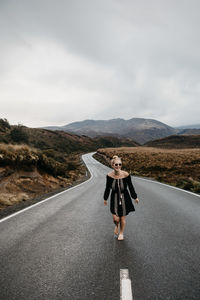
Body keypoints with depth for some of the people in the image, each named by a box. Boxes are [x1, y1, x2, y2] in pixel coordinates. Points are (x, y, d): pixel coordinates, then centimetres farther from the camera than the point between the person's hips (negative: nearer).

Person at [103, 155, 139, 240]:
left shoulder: (126, 174, -19)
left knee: (122, 218, 10)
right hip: (114, 198, 0)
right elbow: (107, 188, 1)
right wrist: (105, 198, 12)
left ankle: (121, 233, 40)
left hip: (124, 198, 0)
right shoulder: (109, 175, -15)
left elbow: (130, 187, -3)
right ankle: (116, 226, 35)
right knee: (116, 219, -5)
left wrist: (135, 197, 6)